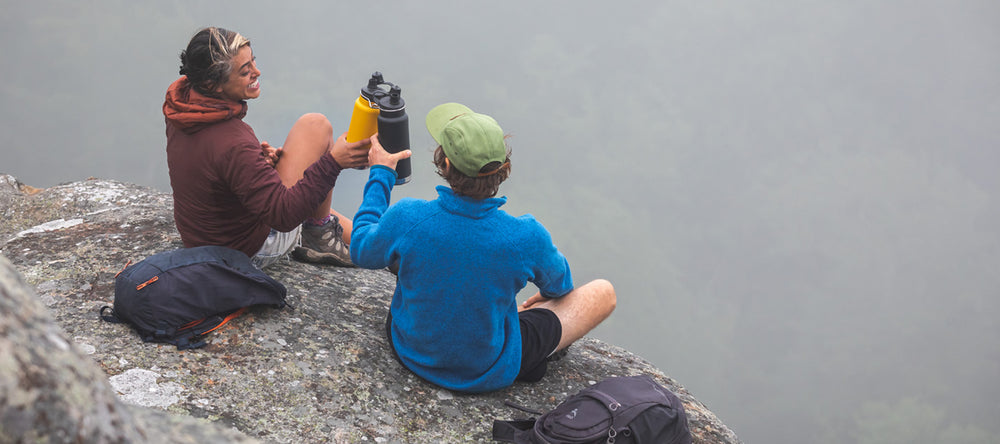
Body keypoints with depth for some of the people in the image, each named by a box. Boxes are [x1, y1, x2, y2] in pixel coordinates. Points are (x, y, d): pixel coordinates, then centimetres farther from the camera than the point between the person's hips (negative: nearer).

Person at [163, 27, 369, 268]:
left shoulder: (181, 101, -7)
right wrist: (333, 162, -34)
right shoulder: (232, 143, -34)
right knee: (315, 126, -7)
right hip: (253, 252, -9)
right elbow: (283, 215, -31)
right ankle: (319, 233, 6)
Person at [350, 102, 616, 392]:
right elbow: (558, 285, -4)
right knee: (603, 292, 12)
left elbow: (363, 254, -3)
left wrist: (380, 173, 7)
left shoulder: (406, 218, -29)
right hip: (490, 375, -2)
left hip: (410, 353, 3)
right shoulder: (526, 237, -30)